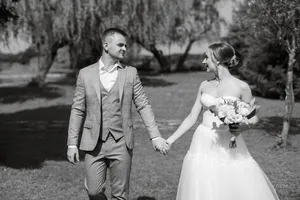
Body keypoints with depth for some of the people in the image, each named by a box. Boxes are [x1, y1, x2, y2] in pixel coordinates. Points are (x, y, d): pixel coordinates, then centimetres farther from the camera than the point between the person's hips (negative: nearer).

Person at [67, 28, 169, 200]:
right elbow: (77, 110, 4)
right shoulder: (86, 74, 2)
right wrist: (72, 143, 1)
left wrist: (155, 136, -5)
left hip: (121, 144, 0)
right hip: (94, 143, 0)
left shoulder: (130, 73, 3)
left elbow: (143, 105, 3)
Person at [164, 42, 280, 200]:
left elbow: (253, 118, 3)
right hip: (204, 145, 3)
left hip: (228, 147, -3)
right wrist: (170, 140, 6)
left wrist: (242, 126, -18)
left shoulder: (241, 87, -6)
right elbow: (192, 118, 10)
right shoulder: (204, 86, 6)